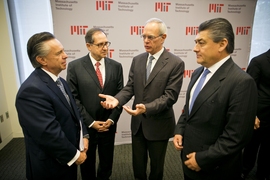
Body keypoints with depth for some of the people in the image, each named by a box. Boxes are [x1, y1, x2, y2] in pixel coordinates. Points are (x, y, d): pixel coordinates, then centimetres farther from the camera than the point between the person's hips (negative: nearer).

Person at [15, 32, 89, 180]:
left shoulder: (60, 81, 3)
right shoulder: (32, 90, -27)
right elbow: (48, 133, -28)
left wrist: (83, 136, 0)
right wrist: (74, 155, -16)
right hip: (52, 166, -8)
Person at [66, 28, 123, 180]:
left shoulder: (116, 66, -1)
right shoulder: (75, 66, -9)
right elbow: (73, 99, -9)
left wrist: (112, 119, -9)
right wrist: (91, 122, -12)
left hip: (108, 125, 2)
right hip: (85, 126, -1)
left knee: (107, 163, 21)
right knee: (87, 163, 21)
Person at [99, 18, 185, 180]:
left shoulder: (176, 63, -13)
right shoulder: (137, 60, 2)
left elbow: (170, 96, -19)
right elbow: (130, 87, 0)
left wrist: (146, 108, -33)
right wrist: (117, 99, -19)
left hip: (159, 124, -4)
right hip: (137, 123, 4)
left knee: (156, 166, 20)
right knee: (138, 165, 23)